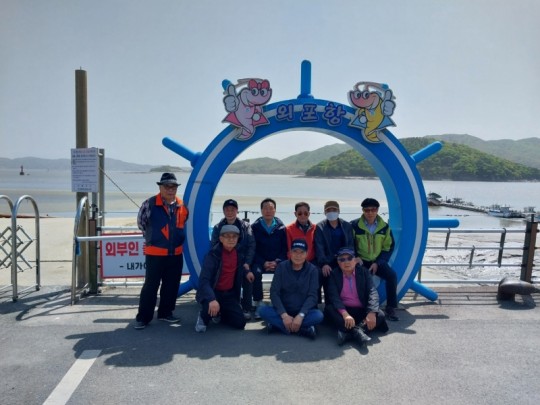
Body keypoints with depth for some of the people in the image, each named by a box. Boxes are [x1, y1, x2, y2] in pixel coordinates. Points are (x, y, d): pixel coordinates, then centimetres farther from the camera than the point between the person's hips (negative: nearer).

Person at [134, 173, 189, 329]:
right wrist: (152, 237, 9)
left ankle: (165, 312, 29)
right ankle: (143, 317, 12)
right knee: (150, 285, 1)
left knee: (171, 285, 13)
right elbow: (141, 222, 2)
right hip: (155, 253, -5)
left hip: (176, 254, 5)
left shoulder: (182, 206, 3)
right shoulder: (150, 204, -11)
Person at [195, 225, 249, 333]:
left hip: (229, 294, 6)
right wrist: (212, 299, -47)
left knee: (240, 323, -5)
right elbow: (203, 280, -32)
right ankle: (203, 317, 1)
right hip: (212, 292, -5)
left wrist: (246, 272, 3)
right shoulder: (213, 254, -22)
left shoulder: (239, 252, -4)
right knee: (211, 307, -38)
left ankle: (218, 314, 26)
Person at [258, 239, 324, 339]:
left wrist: (300, 315, -25)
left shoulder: (312, 270, -5)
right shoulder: (281, 267, -5)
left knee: (318, 315, -30)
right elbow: (274, 292, -10)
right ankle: (303, 329, -26)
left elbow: (312, 296, -10)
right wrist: (284, 315, -22)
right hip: (283, 311, 1)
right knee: (263, 310, -26)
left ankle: (277, 324, -22)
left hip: (303, 312, -1)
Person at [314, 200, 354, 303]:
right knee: (328, 291, -18)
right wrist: (323, 264, -22)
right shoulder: (320, 227, 5)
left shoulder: (347, 226, 13)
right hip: (328, 263, -2)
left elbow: (351, 245, 8)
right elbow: (319, 248, -6)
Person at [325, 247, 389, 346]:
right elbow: (333, 296, -16)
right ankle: (357, 331, -41)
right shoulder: (334, 275, -2)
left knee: (380, 315, -24)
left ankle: (347, 333, -35)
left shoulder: (364, 272, 2)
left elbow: (372, 292, -8)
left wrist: (371, 313, -26)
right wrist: (345, 314, -33)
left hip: (361, 311, 1)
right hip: (342, 311, -1)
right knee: (328, 309, -29)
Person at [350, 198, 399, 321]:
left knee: (392, 275, -22)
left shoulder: (384, 227, 2)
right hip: (360, 261, -2)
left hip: (377, 261, 2)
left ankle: (390, 308, -7)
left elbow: (388, 247, 5)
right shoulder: (354, 225, -6)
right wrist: (355, 257, -15)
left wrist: (377, 263, -6)